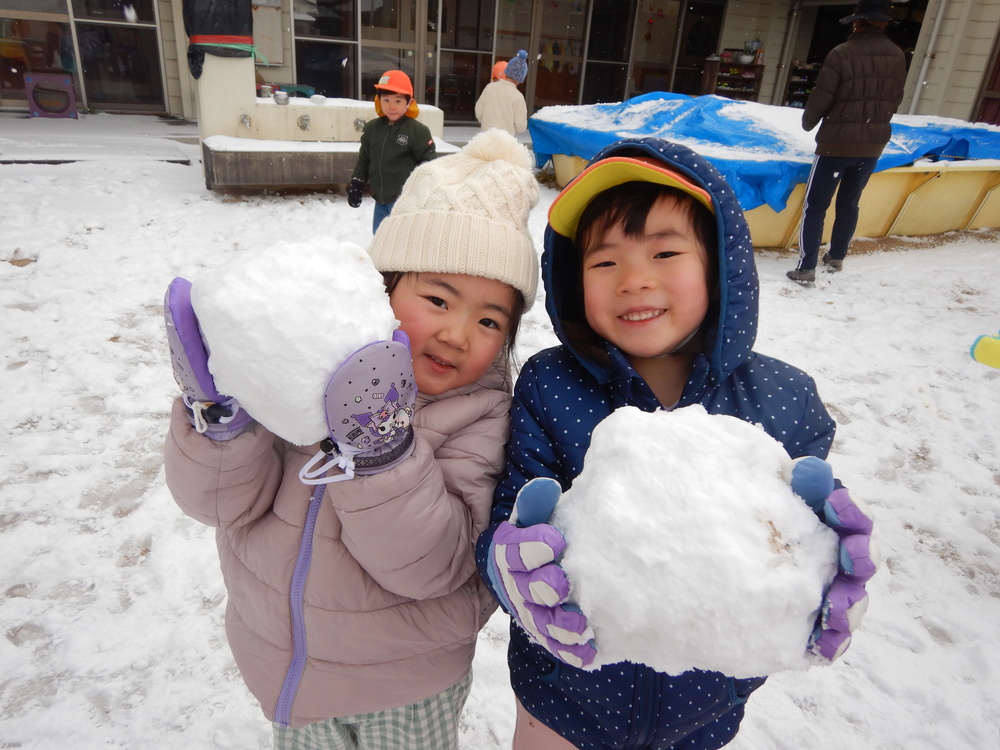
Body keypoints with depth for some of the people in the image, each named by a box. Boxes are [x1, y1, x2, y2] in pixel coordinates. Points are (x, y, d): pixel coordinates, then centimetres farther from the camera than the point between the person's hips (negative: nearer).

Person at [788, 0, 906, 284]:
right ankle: (836, 258, 30)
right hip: (874, 144, 6)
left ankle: (806, 268, -4)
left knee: (815, 206, -1)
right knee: (849, 203, 19)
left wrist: (808, 122, 10)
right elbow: (895, 101, 10)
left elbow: (821, 97, -10)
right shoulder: (897, 57, 3)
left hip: (837, 141, -6)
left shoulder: (842, 53, -14)